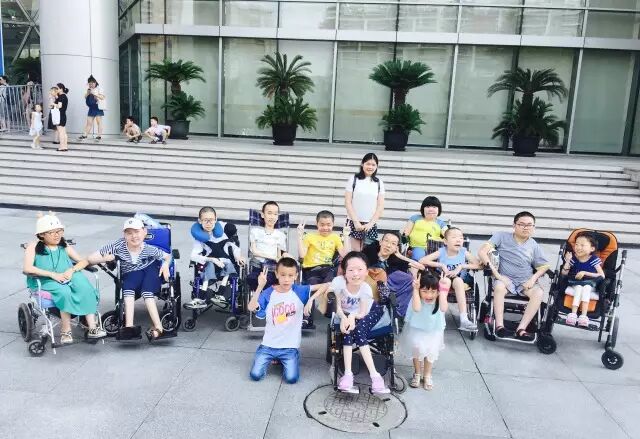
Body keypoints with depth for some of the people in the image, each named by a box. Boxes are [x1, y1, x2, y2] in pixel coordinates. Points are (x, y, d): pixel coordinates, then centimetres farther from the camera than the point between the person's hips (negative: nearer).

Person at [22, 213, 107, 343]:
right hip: (45, 282, -3)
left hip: (68, 279, 3)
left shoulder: (65, 247, 18)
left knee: (85, 287, -29)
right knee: (64, 292, -35)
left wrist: (72, 270, -10)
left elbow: (84, 261, 13)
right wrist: (53, 274, -18)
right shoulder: (34, 247, 6)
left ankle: (92, 327, -33)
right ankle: (66, 331, -27)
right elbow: (27, 269, -10)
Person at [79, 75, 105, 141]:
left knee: (99, 122, -2)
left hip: (98, 108, -5)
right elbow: (85, 97, 11)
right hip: (91, 108, 6)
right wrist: (87, 92, -7)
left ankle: (99, 136, 0)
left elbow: (102, 97, -14)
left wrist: (95, 94, -21)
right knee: (89, 123, 7)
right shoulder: (89, 90, 14)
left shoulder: (98, 89, -3)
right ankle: (84, 135, 9)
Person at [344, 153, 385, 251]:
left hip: (370, 224, 2)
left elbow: (381, 206, 5)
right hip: (354, 222, -2)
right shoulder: (353, 179, 2)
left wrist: (371, 223, -6)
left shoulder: (379, 183, 8)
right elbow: (348, 202, -1)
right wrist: (356, 221, -9)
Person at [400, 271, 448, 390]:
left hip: (434, 331, 2)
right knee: (418, 348, -18)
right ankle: (417, 373, 10)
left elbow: (443, 308, -36)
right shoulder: (417, 298, -21)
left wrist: (443, 290, -35)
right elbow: (417, 308, -42)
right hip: (416, 330, -1)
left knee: (431, 351, -12)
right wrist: (415, 289, -40)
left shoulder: (439, 299, -16)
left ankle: (427, 375, 16)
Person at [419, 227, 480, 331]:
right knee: (446, 280, -33)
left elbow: (479, 265, -12)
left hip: (460, 282, 1)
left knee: (458, 280, -32)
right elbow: (422, 261, -16)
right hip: (443, 281, -1)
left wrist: (461, 266, -21)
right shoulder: (441, 252, -9)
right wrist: (441, 265, -21)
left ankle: (464, 319, -38)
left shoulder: (464, 252, -5)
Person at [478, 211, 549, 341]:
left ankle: (521, 329, -27)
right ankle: (499, 326, -30)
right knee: (499, 286, -36)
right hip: (505, 279, -2)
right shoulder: (502, 236, -3)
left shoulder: (534, 246, 5)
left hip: (525, 282, 3)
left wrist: (533, 278, -10)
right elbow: (482, 252, -13)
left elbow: (544, 266, 11)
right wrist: (497, 274, -19)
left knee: (538, 293, -28)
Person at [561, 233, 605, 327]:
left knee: (586, 287, -34)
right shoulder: (573, 258, 0)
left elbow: (602, 276, -13)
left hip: (590, 284, -1)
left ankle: (584, 315, -41)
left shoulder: (594, 260, -5)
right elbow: (564, 273, -4)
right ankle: (573, 313, -41)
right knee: (579, 287, -32)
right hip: (574, 283, 1)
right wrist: (567, 261, -17)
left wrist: (585, 273, -20)